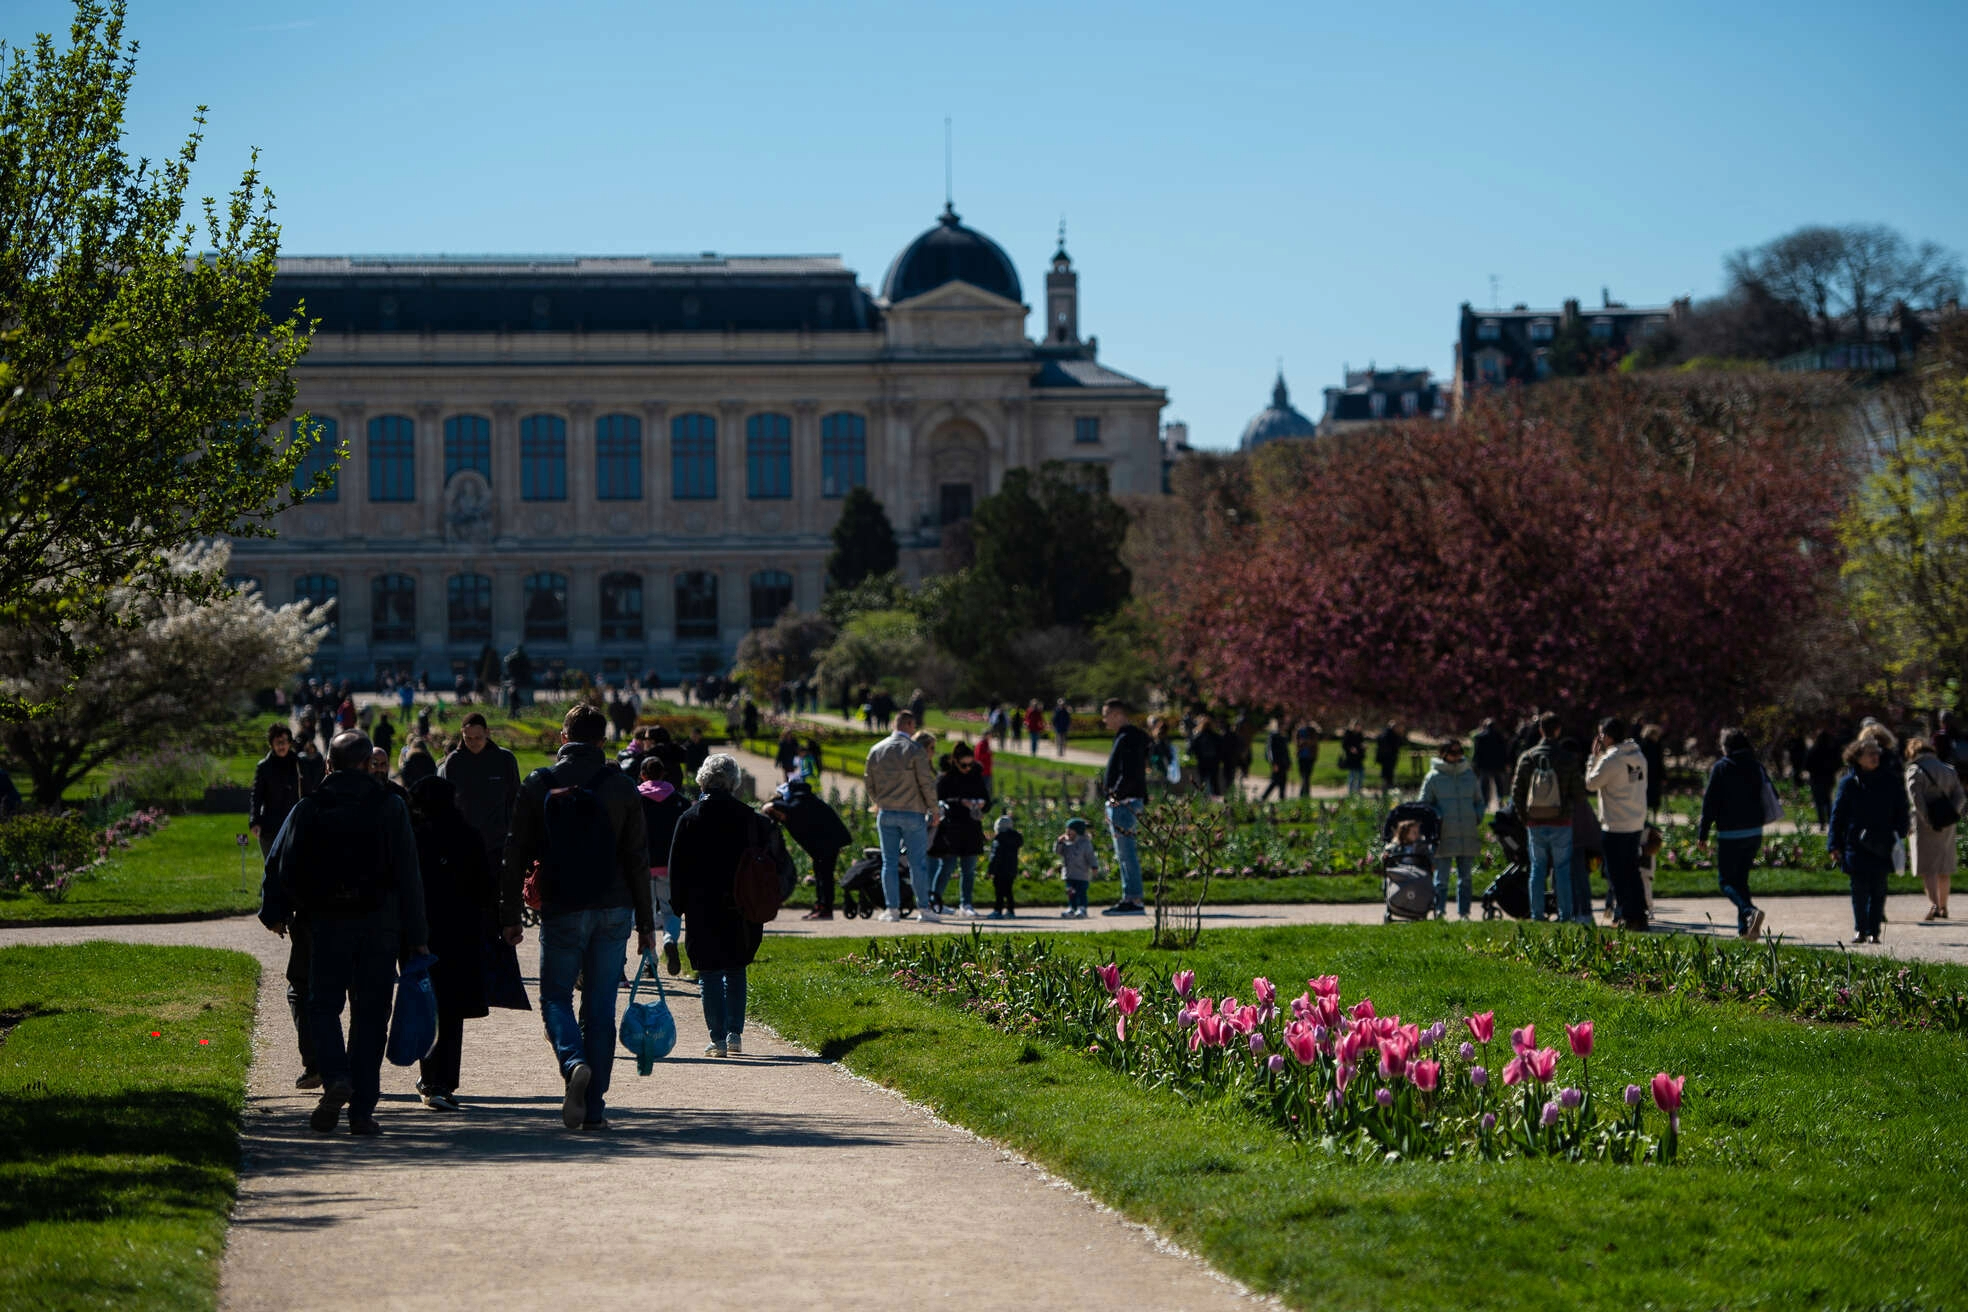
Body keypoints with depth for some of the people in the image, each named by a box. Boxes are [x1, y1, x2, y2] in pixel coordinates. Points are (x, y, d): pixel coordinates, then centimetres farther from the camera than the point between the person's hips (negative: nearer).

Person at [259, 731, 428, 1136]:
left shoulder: (308, 808, 2)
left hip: (326, 923, 0)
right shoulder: (390, 807, 0)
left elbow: (281, 864, 1)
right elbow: (408, 874, -2)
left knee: (324, 1006, 10)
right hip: (379, 925, 0)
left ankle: (335, 1078, -16)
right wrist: (415, 935, 0)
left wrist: (275, 913, 14)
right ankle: (362, 1109, 2)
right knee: (370, 1013, 5)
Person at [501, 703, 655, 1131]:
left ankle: (573, 1062, -21)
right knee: (600, 1006, 6)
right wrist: (645, 922, 7)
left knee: (555, 996, 9)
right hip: (613, 911, 1)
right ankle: (594, 1106, 5)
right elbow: (637, 859, 3)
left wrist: (510, 915, 7)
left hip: (561, 911, -1)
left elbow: (516, 854, 0)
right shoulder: (621, 787, 2)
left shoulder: (538, 785, -1)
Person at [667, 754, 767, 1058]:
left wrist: (679, 905, 6)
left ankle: (718, 1038, -3)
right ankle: (735, 1033, 11)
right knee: (735, 970, 16)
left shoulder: (690, 818, -4)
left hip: (702, 907, -2)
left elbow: (677, 867, -2)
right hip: (739, 908, 2)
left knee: (710, 974, 2)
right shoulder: (748, 817, -1)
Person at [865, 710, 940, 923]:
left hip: (886, 812, 4)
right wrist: (934, 811, 0)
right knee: (918, 861, 2)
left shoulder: (876, 750, 6)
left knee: (889, 862, 6)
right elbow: (927, 783, -10)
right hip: (912, 813, -4)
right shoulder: (915, 751, -9)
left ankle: (891, 908, 3)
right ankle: (923, 908, 1)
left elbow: (869, 783, 12)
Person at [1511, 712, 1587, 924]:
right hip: (1561, 824, -1)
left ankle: (1536, 914, 6)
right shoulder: (1568, 759, -6)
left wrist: (1525, 817, 12)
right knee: (1562, 869, 4)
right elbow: (1579, 795, -3)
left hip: (1535, 824, 2)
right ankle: (1565, 914, 2)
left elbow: (1516, 793, 1)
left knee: (1537, 868, 8)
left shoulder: (1527, 758, -1)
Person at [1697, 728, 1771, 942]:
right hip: (1754, 833, 6)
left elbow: (1710, 802, -8)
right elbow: (1764, 798, 11)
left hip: (1730, 835, -6)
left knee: (1726, 880, 1)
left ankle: (1750, 911, -25)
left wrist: (1702, 833, -3)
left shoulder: (1721, 768, -7)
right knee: (1741, 879, 16)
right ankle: (1745, 928, 10)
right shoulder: (1756, 768, 8)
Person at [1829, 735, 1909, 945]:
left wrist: (1898, 837, 3)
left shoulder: (1891, 781, 5)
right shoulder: (1849, 782, 1)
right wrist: (1834, 845, -1)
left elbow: (1901, 811, 12)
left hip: (1882, 846, 1)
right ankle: (1860, 929, 8)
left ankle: (1873, 931, 8)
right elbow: (1837, 815, 3)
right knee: (1859, 888, -2)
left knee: (1878, 890, 2)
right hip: (1856, 845, -1)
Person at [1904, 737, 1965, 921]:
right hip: (1947, 827, 6)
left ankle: (1933, 903, -24)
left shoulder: (1915, 771, -5)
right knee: (1944, 868, 15)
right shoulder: (1948, 770, 14)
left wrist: (1927, 821, -17)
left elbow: (1915, 799, -18)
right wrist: (1951, 815, -3)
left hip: (1924, 823, -6)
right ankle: (1943, 908, 23)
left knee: (1927, 867, -7)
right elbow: (1961, 797, 6)